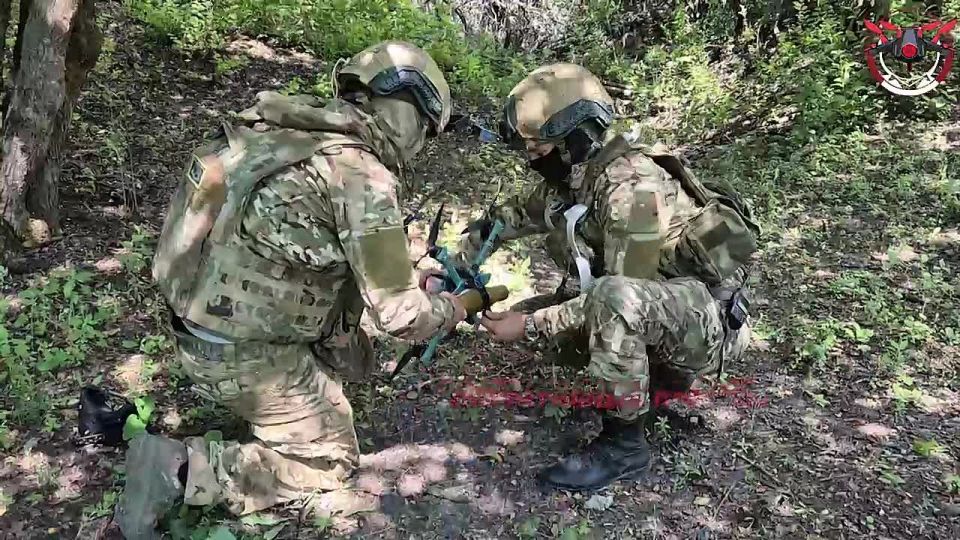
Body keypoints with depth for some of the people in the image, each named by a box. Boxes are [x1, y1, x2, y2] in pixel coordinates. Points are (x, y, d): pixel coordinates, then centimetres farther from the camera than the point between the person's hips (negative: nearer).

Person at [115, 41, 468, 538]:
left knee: (354, 360, 24)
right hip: (242, 353, -9)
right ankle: (179, 469, -2)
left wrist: (406, 273, 18)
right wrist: (454, 308, 4)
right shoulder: (364, 177, -21)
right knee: (329, 462, 9)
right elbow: (398, 314, -16)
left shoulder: (292, 132, 4)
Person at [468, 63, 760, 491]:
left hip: (711, 319, -9)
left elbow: (618, 294, -26)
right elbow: (518, 216, 10)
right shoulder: (571, 176, -2)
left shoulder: (632, 188, -28)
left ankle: (624, 442, -17)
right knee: (540, 316, 6)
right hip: (659, 310, 9)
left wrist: (530, 326, -22)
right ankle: (664, 373, 16)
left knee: (612, 299, -36)